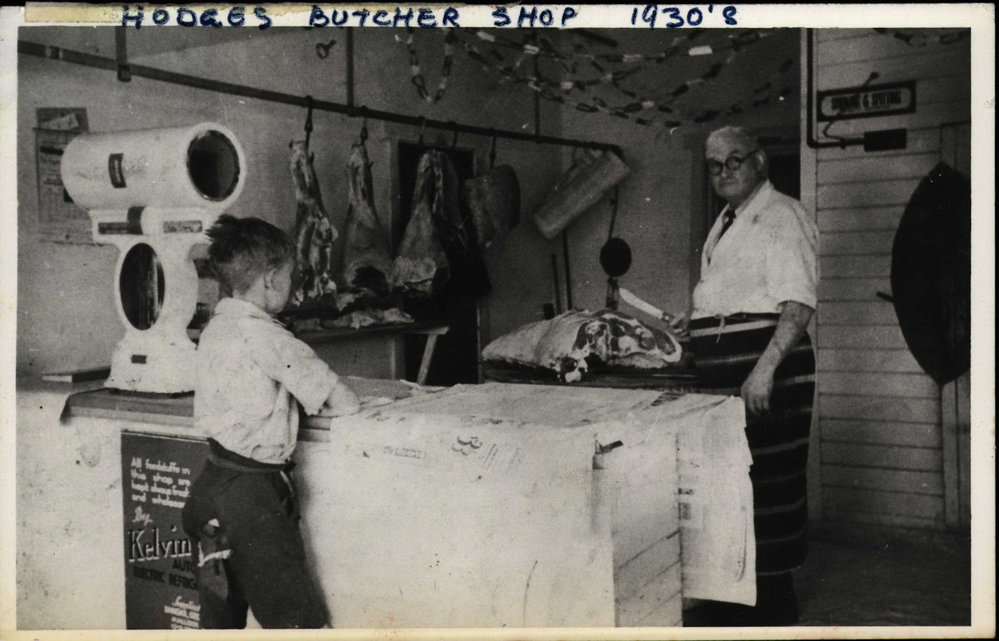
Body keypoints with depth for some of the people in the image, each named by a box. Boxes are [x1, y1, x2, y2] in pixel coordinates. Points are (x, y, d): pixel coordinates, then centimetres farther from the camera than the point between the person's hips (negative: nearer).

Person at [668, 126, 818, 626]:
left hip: (765, 373, -9)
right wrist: (693, 319, 17)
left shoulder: (781, 215, -8)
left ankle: (772, 608, 9)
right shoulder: (725, 223, 20)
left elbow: (798, 302, -18)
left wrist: (765, 369, -27)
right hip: (722, 377, 9)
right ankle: (726, 607, 26)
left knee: (764, 486, -4)